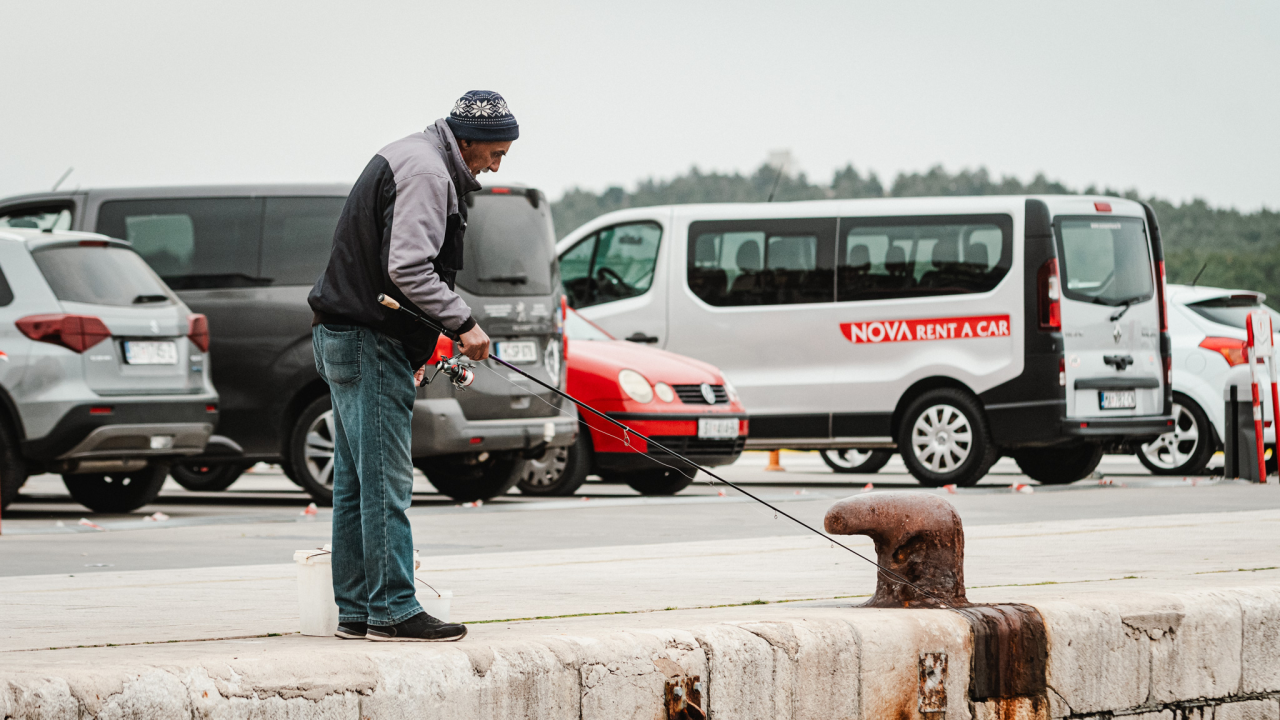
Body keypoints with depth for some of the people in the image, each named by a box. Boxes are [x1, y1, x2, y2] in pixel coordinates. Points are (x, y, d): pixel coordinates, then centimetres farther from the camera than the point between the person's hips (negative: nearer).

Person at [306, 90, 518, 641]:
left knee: (357, 482, 12)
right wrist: (462, 322, -20)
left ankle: (357, 611, 16)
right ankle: (392, 611, -9)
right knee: (385, 481, -9)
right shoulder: (425, 172, -15)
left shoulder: (405, 160, 19)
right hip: (369, 345, -11)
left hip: (343, 338, 11)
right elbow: (408, 267, -24)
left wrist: (431, 335, 20)